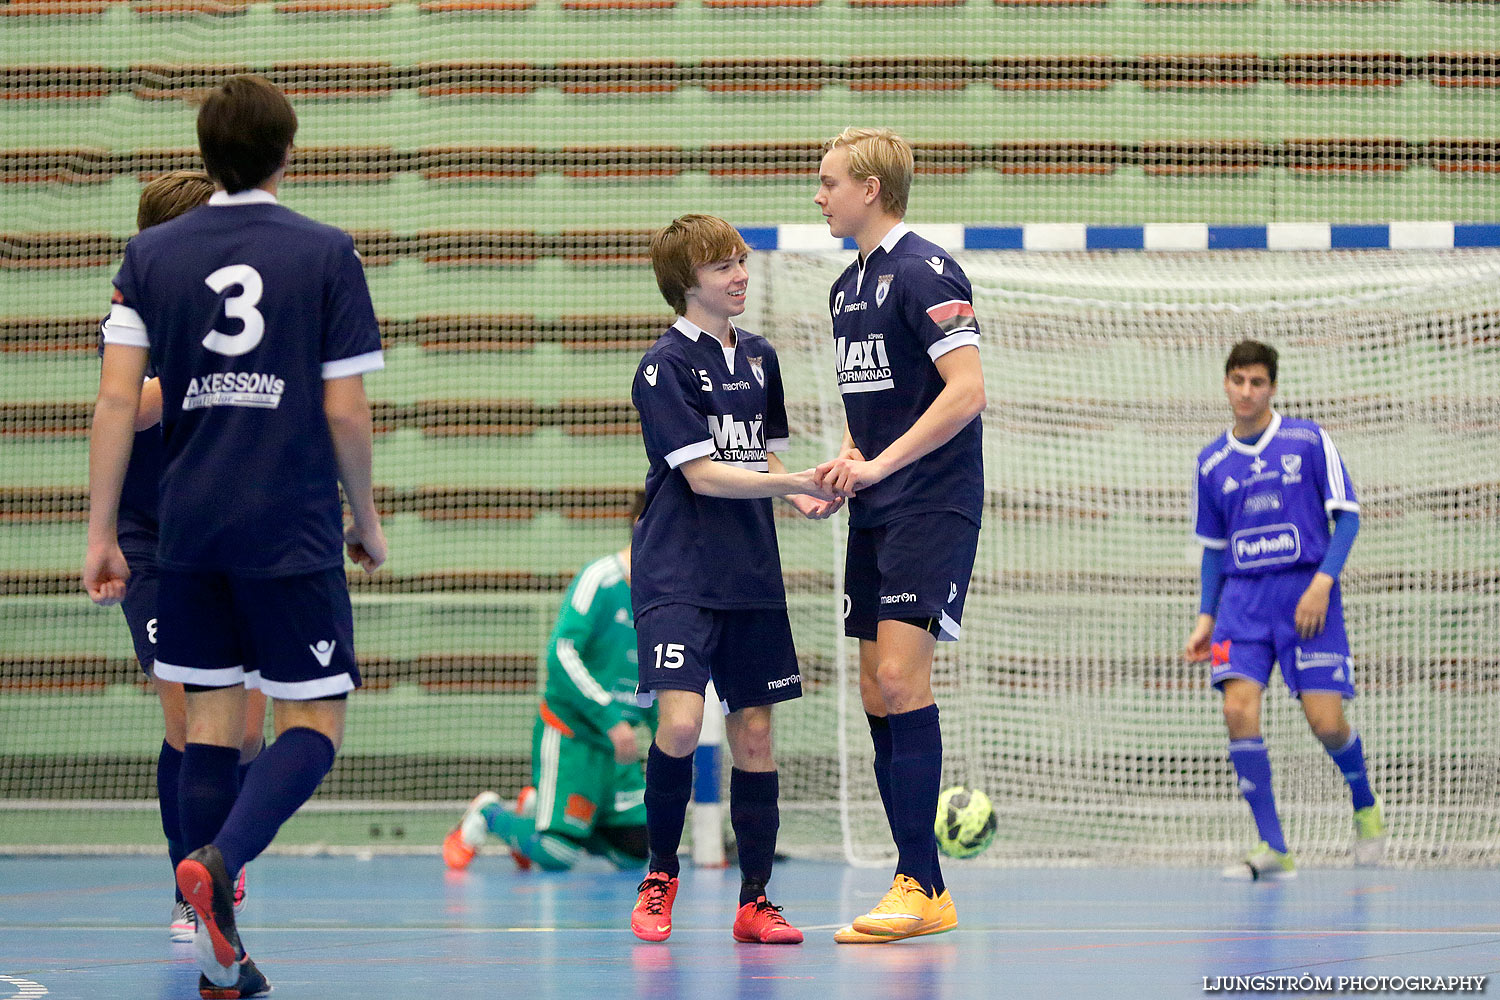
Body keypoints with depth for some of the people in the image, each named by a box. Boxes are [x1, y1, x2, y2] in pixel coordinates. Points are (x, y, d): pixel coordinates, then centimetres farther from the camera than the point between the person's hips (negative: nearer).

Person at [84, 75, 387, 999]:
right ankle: (217, 861, -26)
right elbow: (346, 411, -4)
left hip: (189, 530, 4)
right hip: (293, 532, -4)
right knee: (313, 724, 1)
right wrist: (368, 520, 10)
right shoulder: (325, 253, -2)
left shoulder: (153, 254, 6)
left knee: (214, 722, 10)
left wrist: (101, 533, 4)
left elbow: (116, 401, 0)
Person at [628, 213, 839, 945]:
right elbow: (702, 474, -15)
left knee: (753, 733, 5)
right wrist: (797, 481, -23)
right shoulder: (665, 366, -8)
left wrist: (803, 497, -2)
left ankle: (755, 903, 12)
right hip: (678, 574, -6)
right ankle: (659, 878, 2)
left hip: (751, 576, 6)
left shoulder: (760, 358, 12)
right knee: (680, 721, -19)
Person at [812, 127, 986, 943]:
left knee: (902, 676, -16)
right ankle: (920, 889, 9)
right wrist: (845, 464, 8)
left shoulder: (922, 272, -11)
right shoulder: (846, 287, 17)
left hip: (932, 503, -9)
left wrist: (880, 464, -22)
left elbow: (966, 391, -21)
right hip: (874, 511, 9)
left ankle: (920, 887, -15)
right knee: (877, 696, 5)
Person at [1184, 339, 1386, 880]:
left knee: (1325, 721, -9)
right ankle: (1273, 849, -13)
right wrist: (1206, 618, 11)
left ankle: (1366, 807, 24)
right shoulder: (1212, 463, 11)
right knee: (1239, 710, -17)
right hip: (1242, 597, 3)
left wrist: (1322, 581, -13)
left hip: (1306, 593, -3)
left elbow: (1347, 514, -1)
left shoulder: (1308, 440, 0)